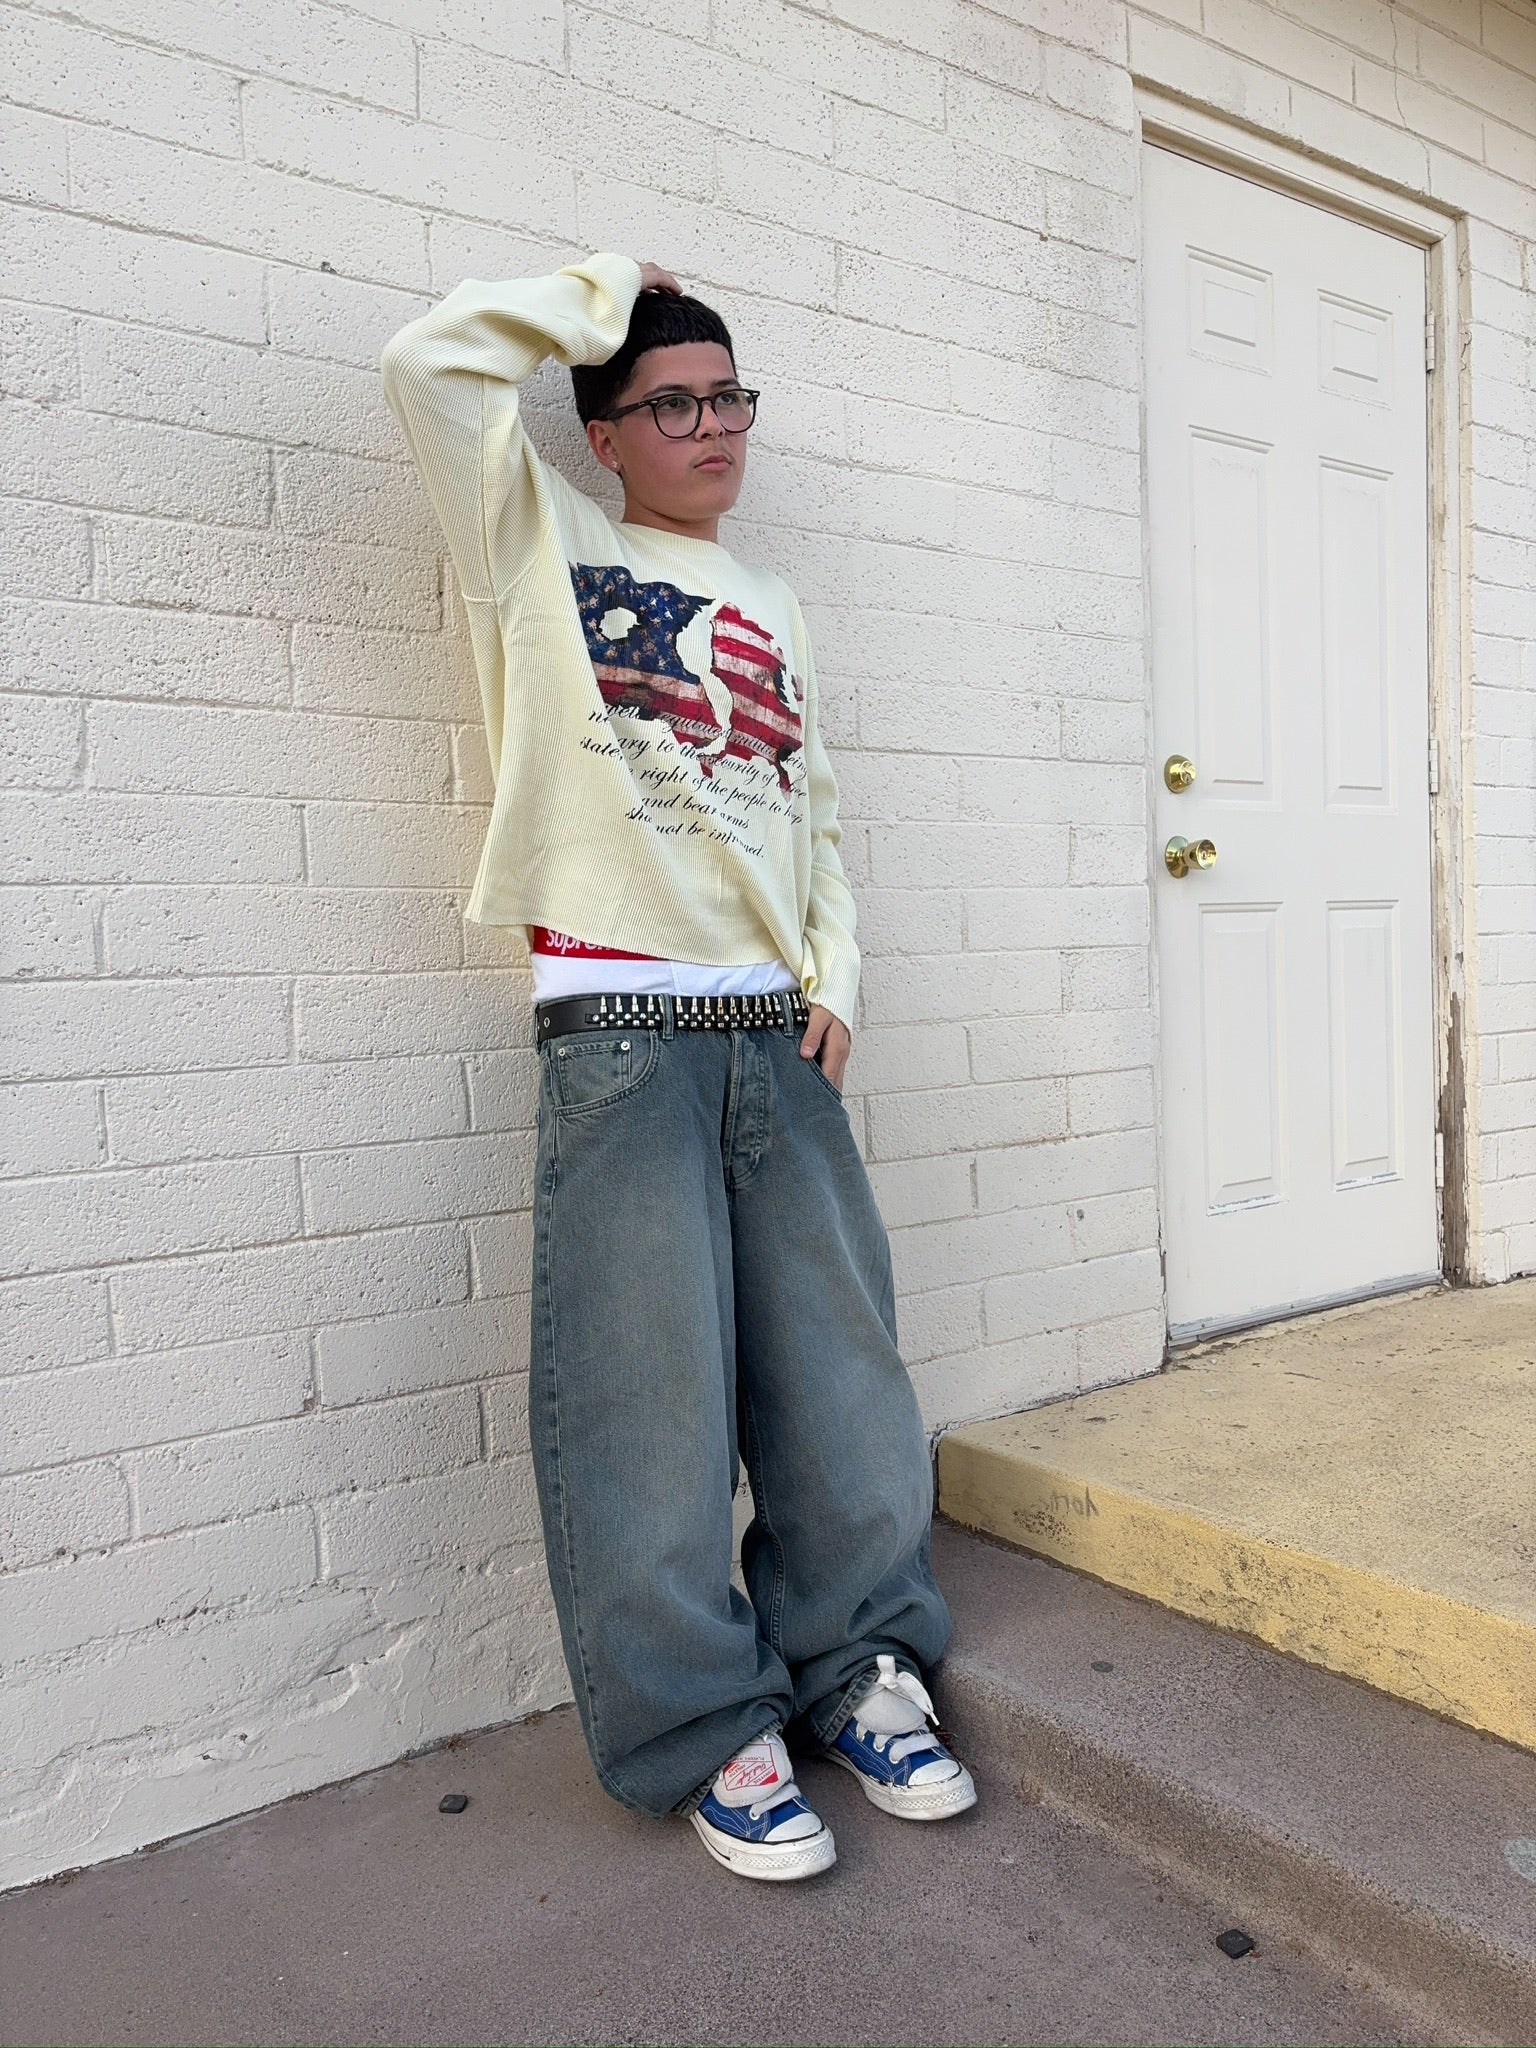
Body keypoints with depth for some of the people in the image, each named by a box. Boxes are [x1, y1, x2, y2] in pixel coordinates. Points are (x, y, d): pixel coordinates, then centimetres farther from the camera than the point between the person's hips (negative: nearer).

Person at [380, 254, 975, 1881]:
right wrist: (603, 293, 9)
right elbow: (433, 362, -4)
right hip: (620, 1031, -5)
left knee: (836, 1363, 7)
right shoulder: (545, 548, 9)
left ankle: (856, 1666, 26)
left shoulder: (775, 616, 22)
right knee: (651, 1393, -1)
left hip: (778, 1033, 5)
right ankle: (706, 1727, 16)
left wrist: (835, 971, 9)